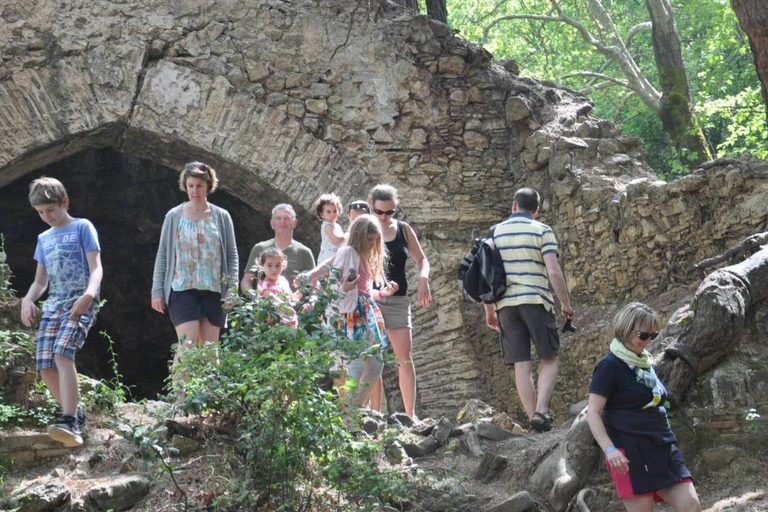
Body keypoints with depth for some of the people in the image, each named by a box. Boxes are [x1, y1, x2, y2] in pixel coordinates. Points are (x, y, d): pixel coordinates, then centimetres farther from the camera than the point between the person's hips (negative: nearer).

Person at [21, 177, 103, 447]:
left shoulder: (82, 227, 4)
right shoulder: (43, 239, 22)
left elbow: (96, 268, -6)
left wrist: (88, 295, -26)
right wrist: (28, 300, 0)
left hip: (81, 302, -6)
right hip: (53, 304, 6)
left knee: (62, 354, -28)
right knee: (45, 367, -7)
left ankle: (70, 423, -36)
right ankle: (76, 415, 13)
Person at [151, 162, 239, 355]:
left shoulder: (221, 217, 6)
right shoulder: (174, 216, 4)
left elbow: (232, 254, 8)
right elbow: (162, 255, 6)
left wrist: (232, 287, -2)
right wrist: (157, 291, 0)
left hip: (213, 290, 2)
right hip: (183, 289, -2)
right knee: (187, 344, -13)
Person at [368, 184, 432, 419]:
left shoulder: (403, 229, 7)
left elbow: (422, 260, 14)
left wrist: (423, 279, -5)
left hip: (398, 300, 2)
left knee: (405, 358, -7)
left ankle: (411, 414, -4)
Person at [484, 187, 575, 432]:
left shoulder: (495, 232, 11)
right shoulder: (542, 231, 0)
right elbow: (553, 271, -9)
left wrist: (489, 310, 17)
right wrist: (566, 304, 0)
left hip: (505, 304, 3)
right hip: (536, 301, -3)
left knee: (522, 365, 6)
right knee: (549, 359, 6)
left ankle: (533, 418, 3)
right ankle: (541, 411, -11)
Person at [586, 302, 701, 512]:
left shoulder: (645, 362, 16)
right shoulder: (610, 366, -9)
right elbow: (593, 413, -14)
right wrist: (609, 449, -26)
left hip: (663, 447, 8)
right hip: (631, 452, -8)